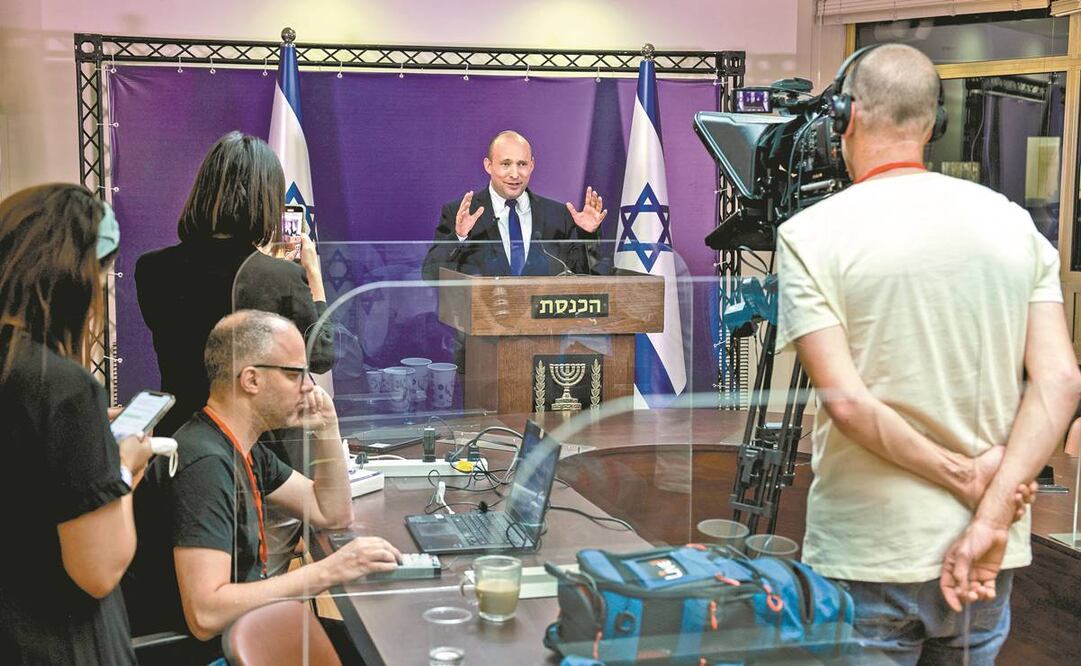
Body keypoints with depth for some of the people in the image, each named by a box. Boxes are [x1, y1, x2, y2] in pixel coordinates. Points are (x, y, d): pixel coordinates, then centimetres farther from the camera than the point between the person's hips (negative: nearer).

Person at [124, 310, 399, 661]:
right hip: (203, 650, -9)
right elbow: (205, 615, -29)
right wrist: (329, 571, -28)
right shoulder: (204, 463, -22)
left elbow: (333, 513, 17)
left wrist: (326, 428, 3)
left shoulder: (242, 448, 7)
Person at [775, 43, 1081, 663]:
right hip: (989, 563, 4)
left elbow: (846, 402, -17)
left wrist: (962, 477, -8)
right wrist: (992, 518, -11)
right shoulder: (1012, 222, 3)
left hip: (868, 561, -4)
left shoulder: (811, 234, -9)